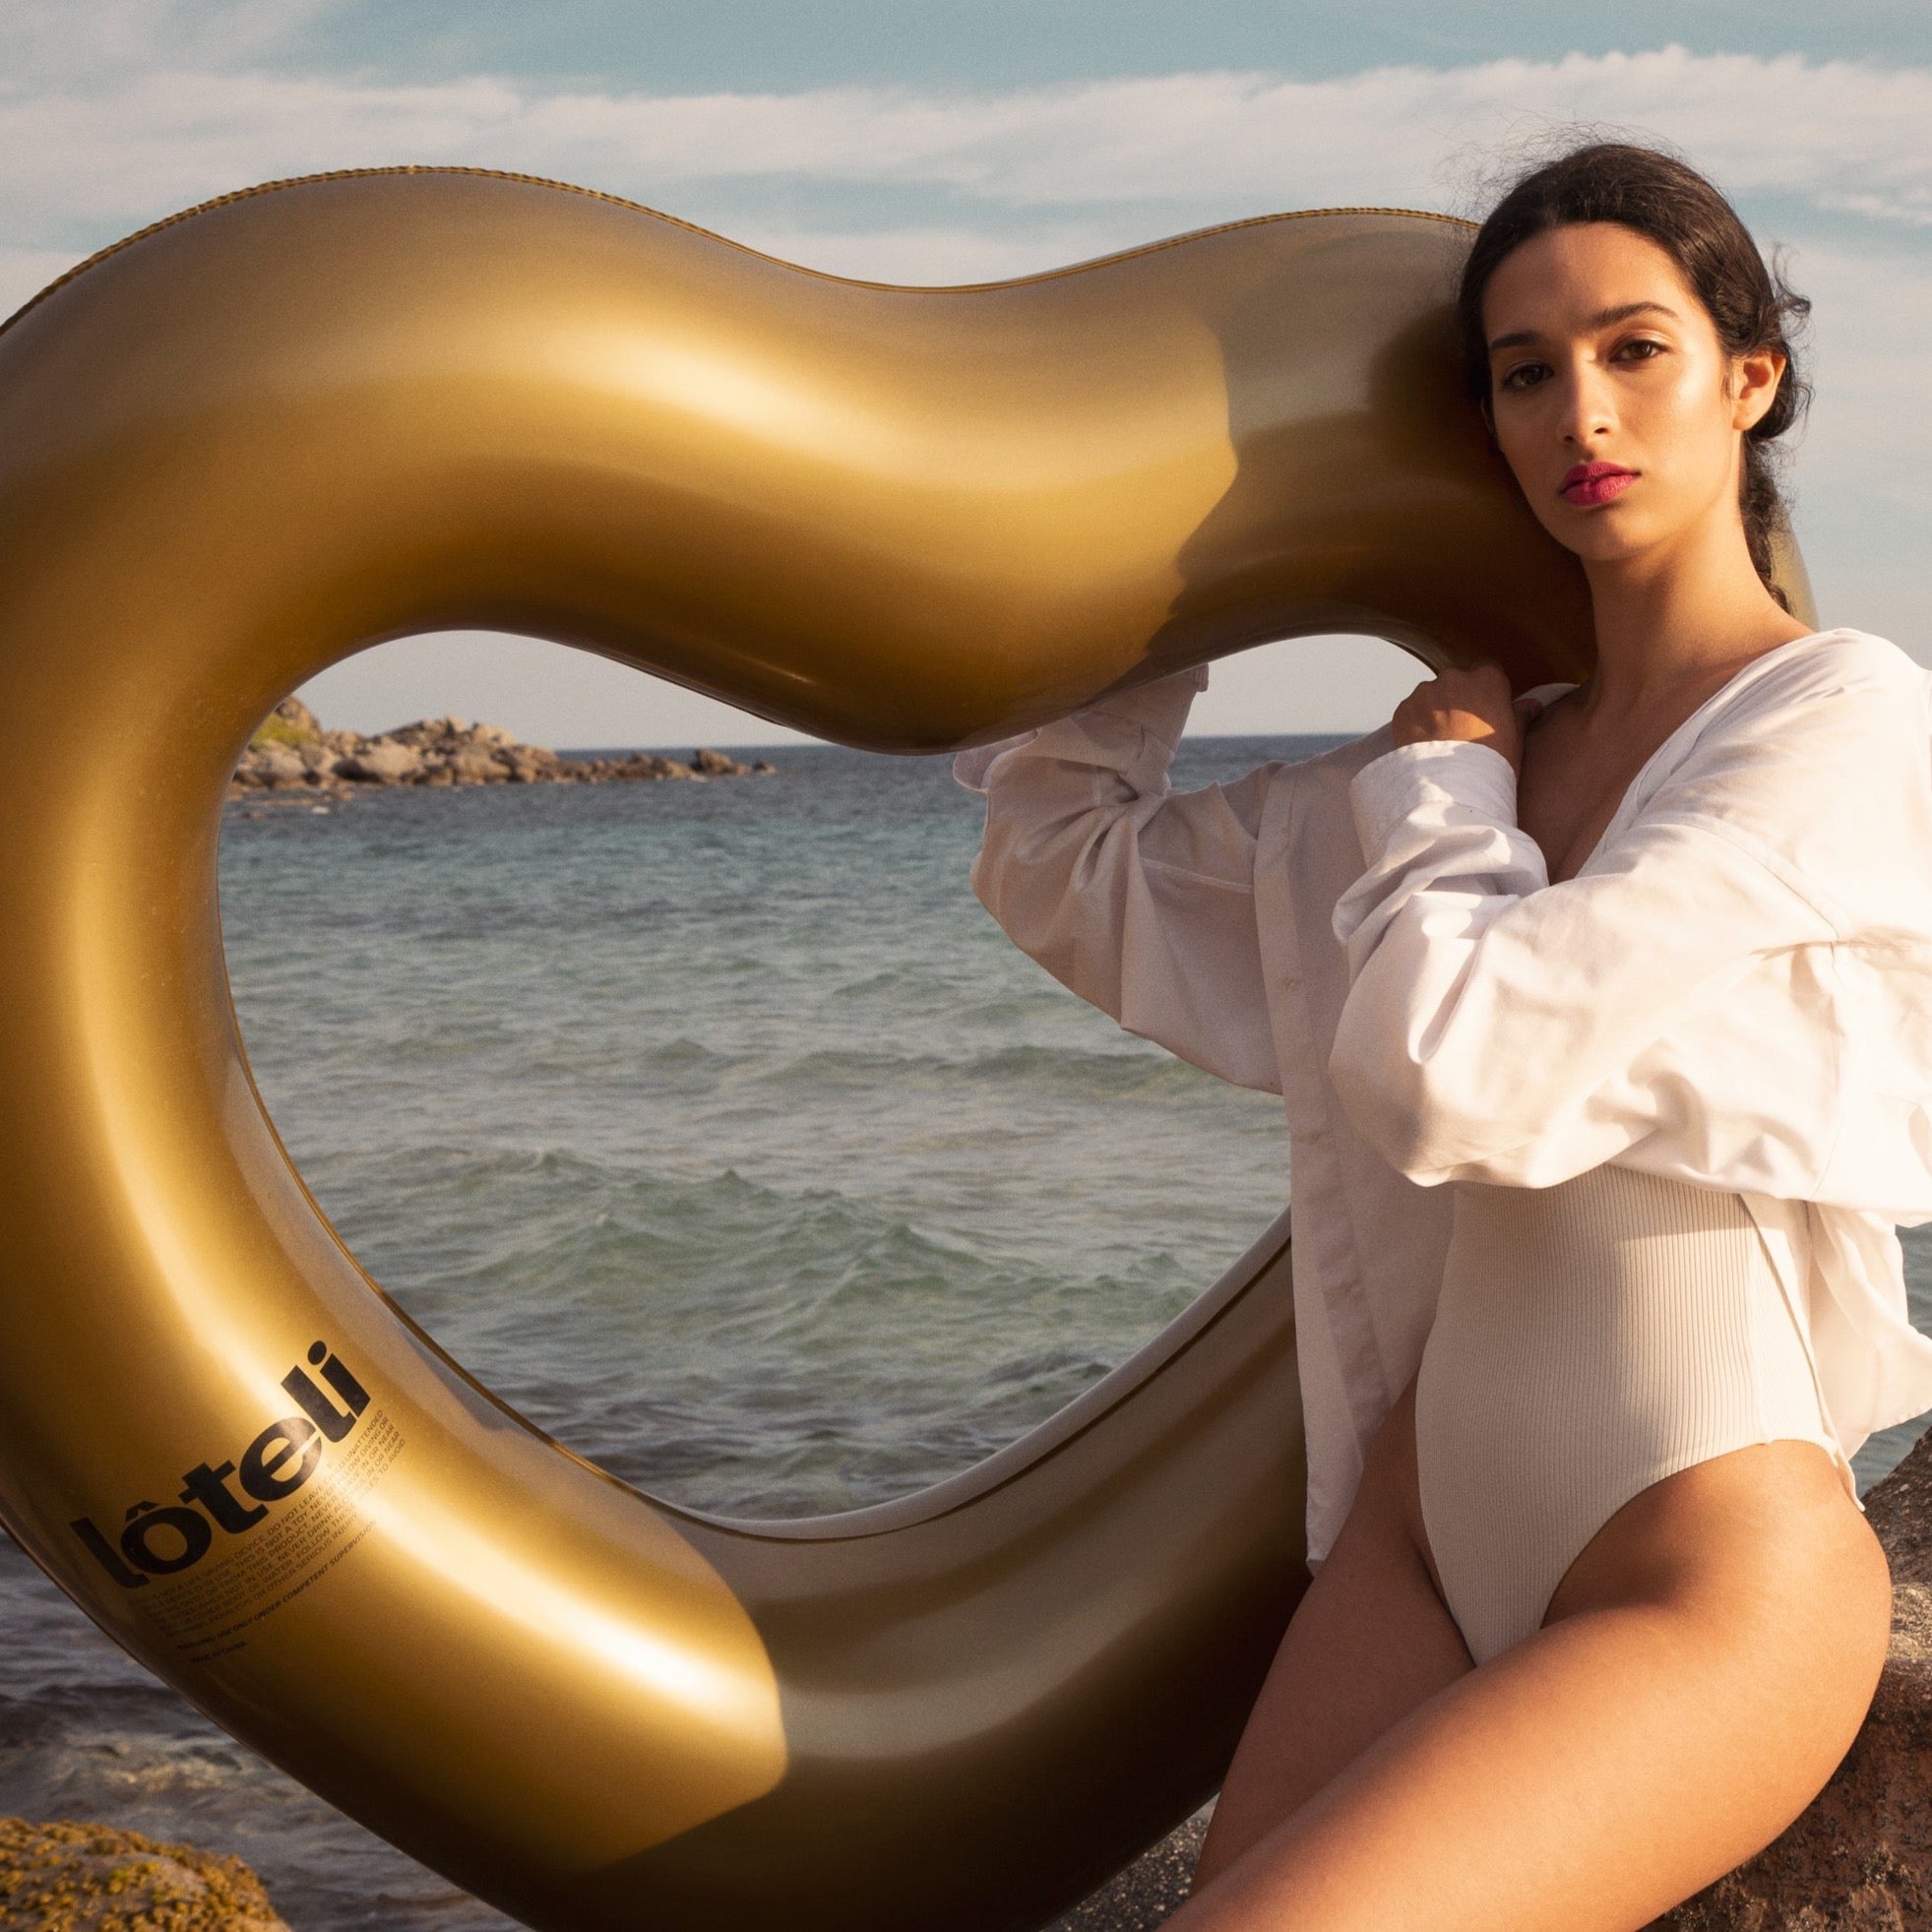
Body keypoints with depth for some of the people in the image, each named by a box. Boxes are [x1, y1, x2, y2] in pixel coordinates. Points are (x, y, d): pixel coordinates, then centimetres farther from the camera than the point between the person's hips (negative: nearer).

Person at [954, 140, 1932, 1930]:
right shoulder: (1501, 750, 12)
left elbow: (1453, 1067, -19)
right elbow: (1062, 856, 21)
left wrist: (1440, 782, -1)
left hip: (1706, 1596, -7)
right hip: (1430, 1532, 7)